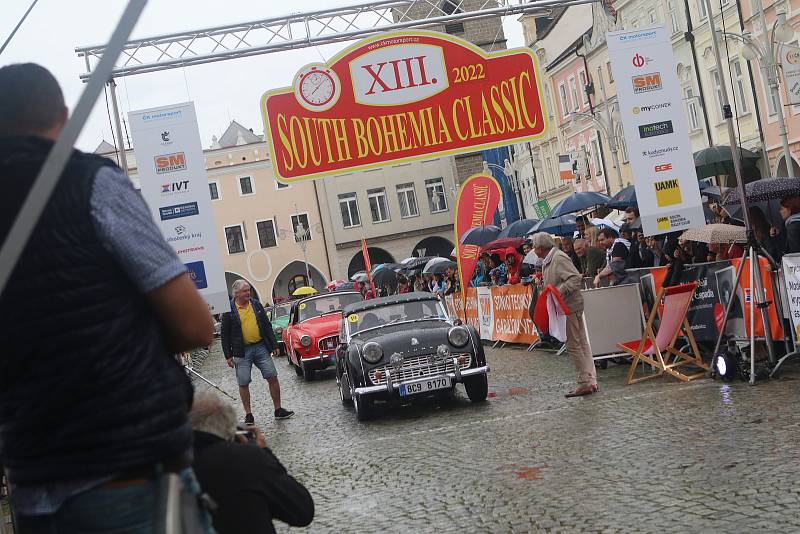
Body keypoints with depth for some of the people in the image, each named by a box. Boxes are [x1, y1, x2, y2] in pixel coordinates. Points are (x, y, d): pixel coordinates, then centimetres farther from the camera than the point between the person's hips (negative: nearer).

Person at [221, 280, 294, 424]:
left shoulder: (256, 305, 7)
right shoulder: (229, 310, -4)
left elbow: (267, 326, 12)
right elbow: (225, 335, -2)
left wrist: (274, 345, 8)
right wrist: (228, 355, -6)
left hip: (261, 347, 3)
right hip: (242, 351, -3)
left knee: (272, 377, 1)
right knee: (243, 384, 2)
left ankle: (278, 410, 13)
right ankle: (248, 414, 15)